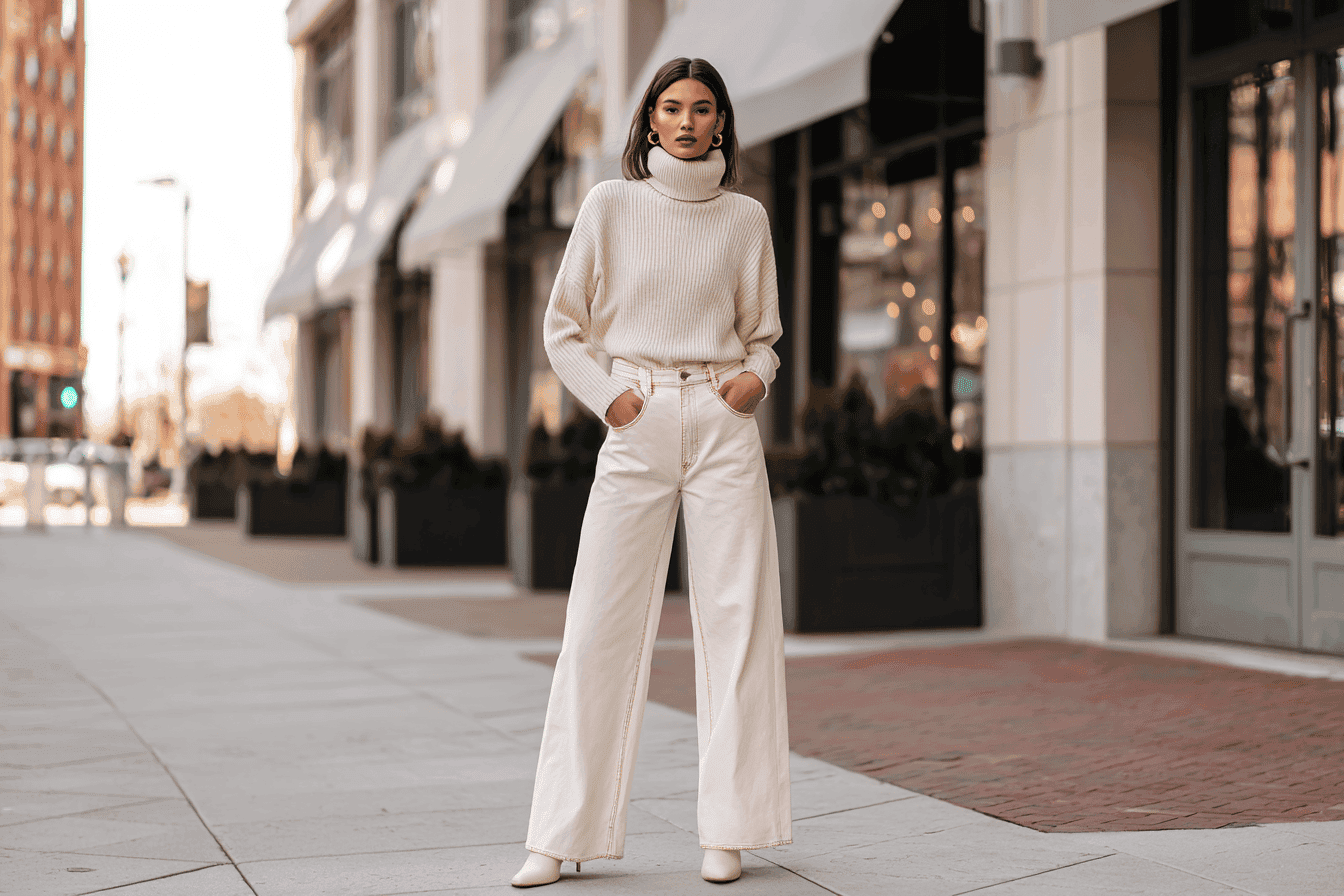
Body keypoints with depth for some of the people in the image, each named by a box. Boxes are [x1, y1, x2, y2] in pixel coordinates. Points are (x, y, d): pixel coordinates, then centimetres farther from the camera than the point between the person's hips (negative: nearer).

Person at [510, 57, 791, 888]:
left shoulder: (745, 217, 9)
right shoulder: (612, 205, 5)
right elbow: (563, 328, 9)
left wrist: (756, 376, -2)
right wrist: (606, 396, -5)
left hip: (723, 424, 1)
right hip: (638, 425, -1)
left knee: (735, 618, -1)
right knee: (601, 624, -3)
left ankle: (728, 831, 6)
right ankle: (563, 835, 3)